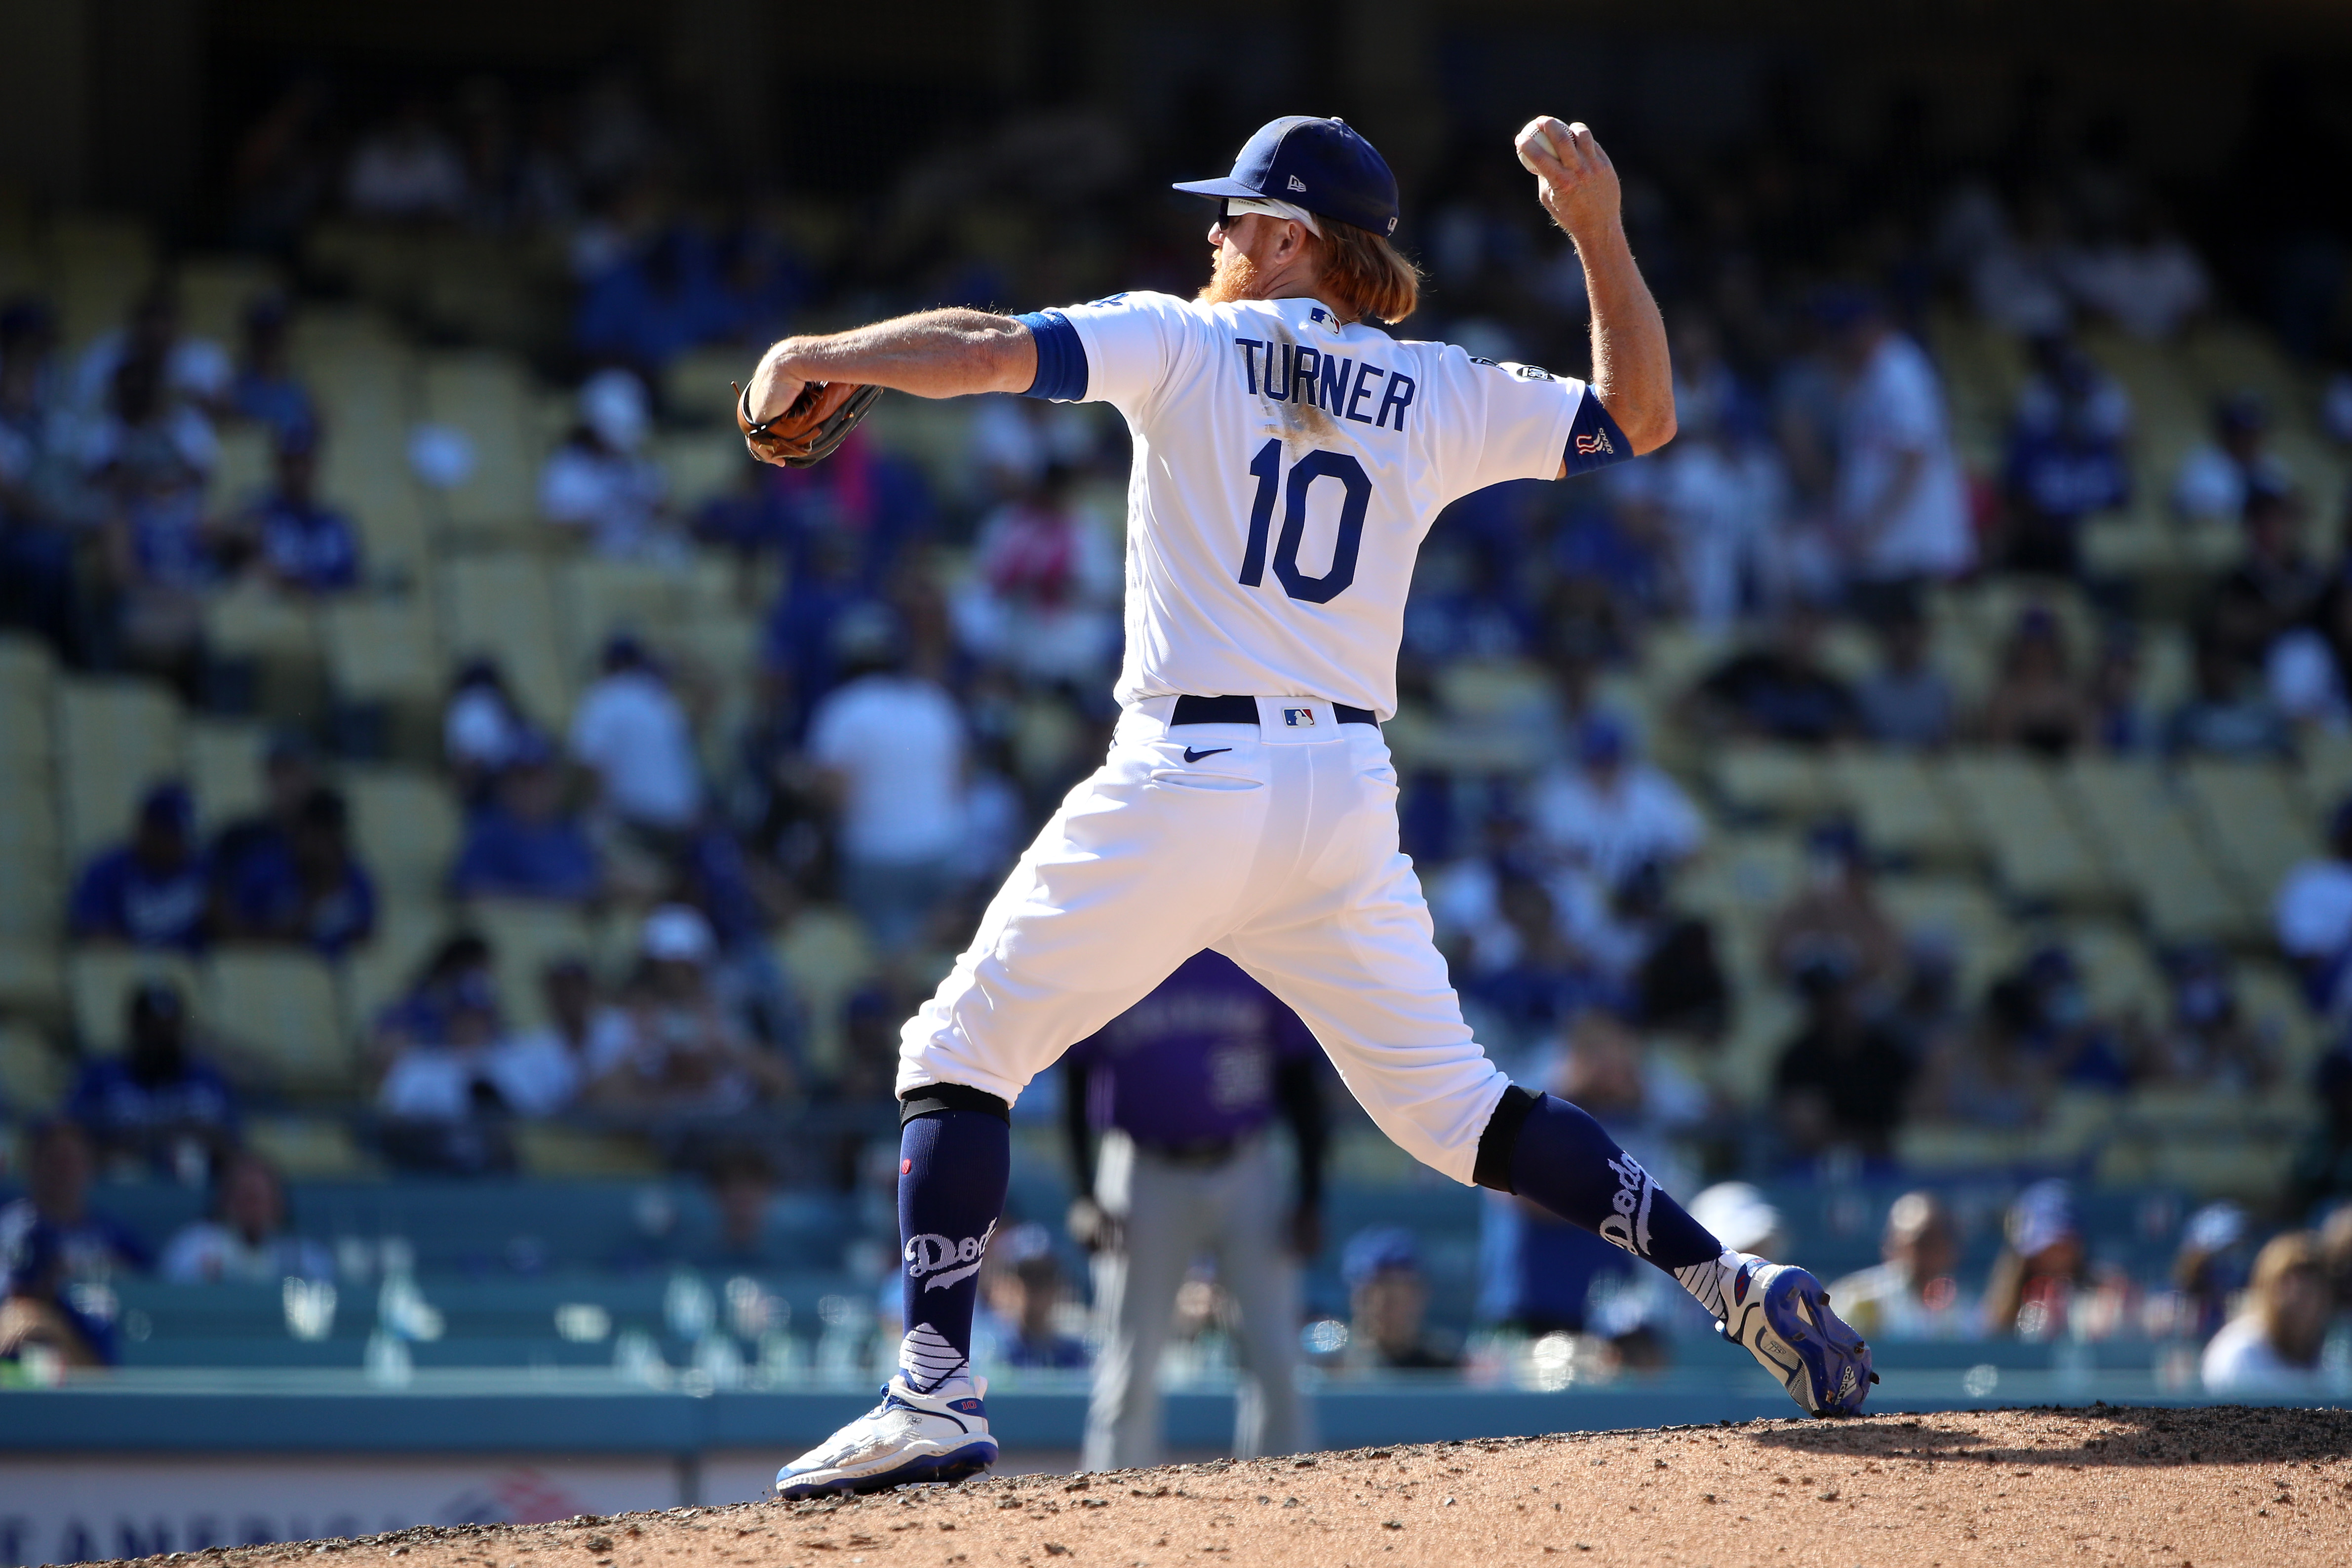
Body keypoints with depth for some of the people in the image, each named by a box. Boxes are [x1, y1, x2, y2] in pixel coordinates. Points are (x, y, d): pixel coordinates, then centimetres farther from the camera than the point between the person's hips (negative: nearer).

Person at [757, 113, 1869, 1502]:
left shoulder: (1186, 344, 2)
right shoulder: (1440, 396, 12)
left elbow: (989, 349, -9)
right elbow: (1642, 417, 21)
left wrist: (815, 359, 4)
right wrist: (1600, 230, 16)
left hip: (1186, 781, -5)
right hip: (1348, 800, 5)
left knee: (962, 1051, 4)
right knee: (1450, 1102, 15)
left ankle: (937, 1390, -11)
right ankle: (1733, 1280, 2)